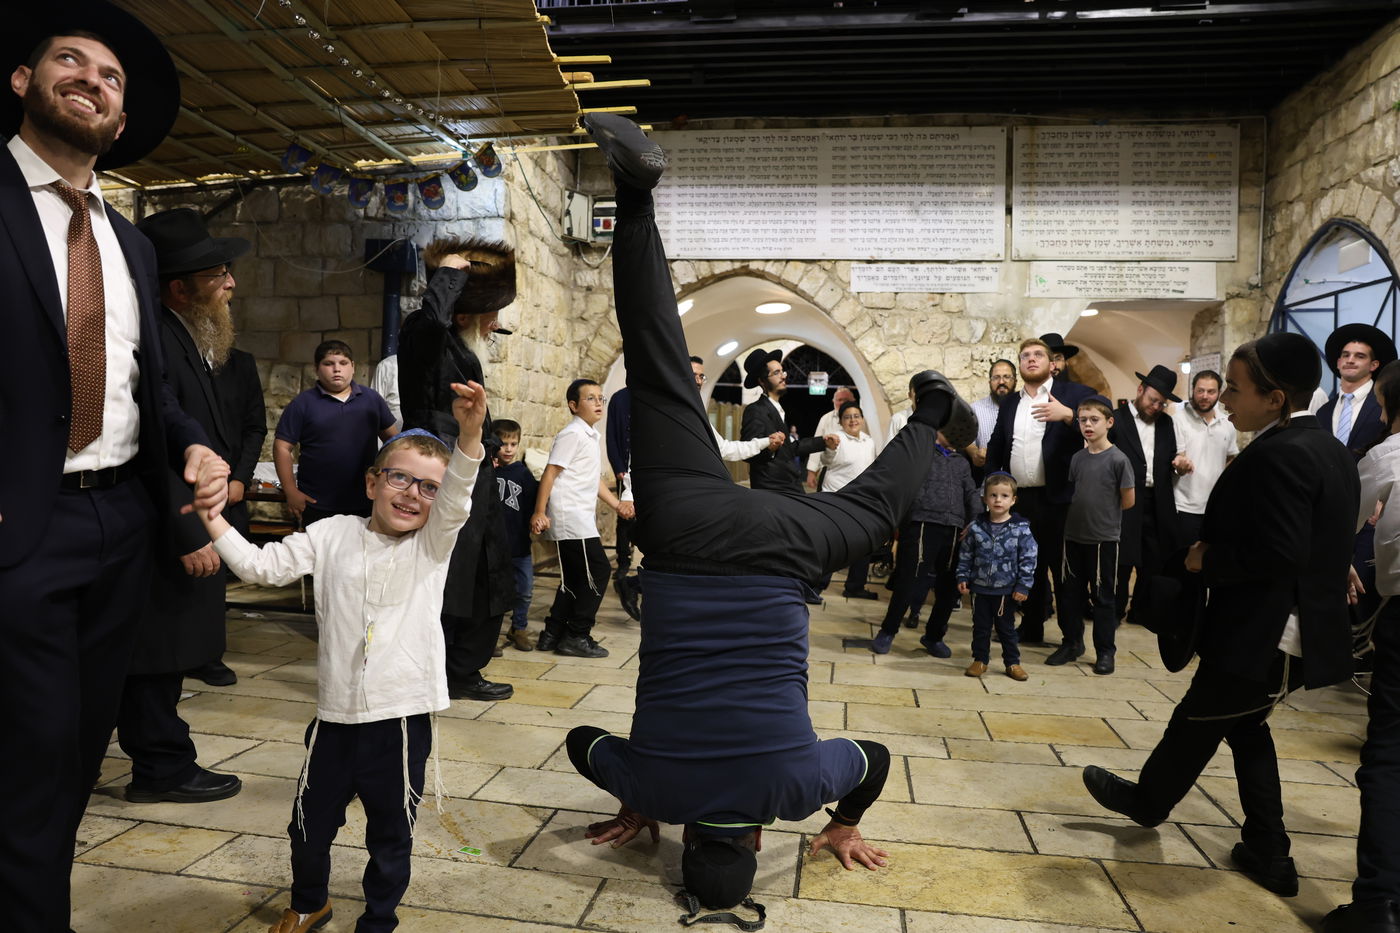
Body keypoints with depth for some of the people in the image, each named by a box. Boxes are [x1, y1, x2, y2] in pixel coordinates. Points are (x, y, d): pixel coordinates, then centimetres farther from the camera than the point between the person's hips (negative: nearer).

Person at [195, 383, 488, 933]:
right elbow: (262, 566, 4)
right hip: (336, 713, 2)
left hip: (403, 716, -2)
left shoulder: (433, 543, -1)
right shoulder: (333, 535, 5)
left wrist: (469, 435, -37)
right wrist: (213, 519, -6)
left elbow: (457, 496, -19)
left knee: (391, 836, 13)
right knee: (309, 825, 20)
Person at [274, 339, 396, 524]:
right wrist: (291, 492, -8)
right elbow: (282, 447, -2)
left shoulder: (372, 398, 8)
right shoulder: (303, 403, 0)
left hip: (366, 504, 2)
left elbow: (391, 438, 13)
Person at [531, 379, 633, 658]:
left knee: (575, 578, 13)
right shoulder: (573, 434, -11)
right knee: (597, 571, -8)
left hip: (581, 518, 10)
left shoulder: (589, 436, 19)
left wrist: (617, 504, 15)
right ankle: (577, 636, 0)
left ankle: (552, 634, 20)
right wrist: (540, 512, -21)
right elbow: (550, 472, -16)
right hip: (570, 517, -10)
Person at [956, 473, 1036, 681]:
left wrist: (1023, 586, -9)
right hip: (980, 588, 2)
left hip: (1006, 590, -1)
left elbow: (1029, 558, -6)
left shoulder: (1021, 528, -8)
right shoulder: (976, 527, -2)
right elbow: (965, 555, 6)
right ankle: (980, 660, 25)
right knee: (981, 626, 12)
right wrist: (962, 577, 0)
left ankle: (1012, 663, 24)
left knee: (1006, 628, 11)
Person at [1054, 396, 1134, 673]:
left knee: (1103, 596, 5)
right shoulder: (1077, 458, 5)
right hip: (1074, 536, 5)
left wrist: (1104, 513, 4)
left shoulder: (1117, 459, -11)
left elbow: (1128, 501, -6)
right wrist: (1084, 512, 4)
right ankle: (1072, 643, 26)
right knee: (1070, 593, 11)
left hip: (1103, 538, -5)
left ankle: (1106, 651, 17)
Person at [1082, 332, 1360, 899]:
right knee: (1244, 724, 23)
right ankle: (1267, 853, 29)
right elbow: (1316, 545, 13)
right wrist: (1217, 553, 6)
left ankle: (1147, 799, 37)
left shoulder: (1277, 455, -23)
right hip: (1301, 628, 9)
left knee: (1197, 720, 13)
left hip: (1261, 635, -9)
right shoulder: (1329, 449, 8)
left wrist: (1208, 561, -13)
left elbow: (1278, 554, -29)